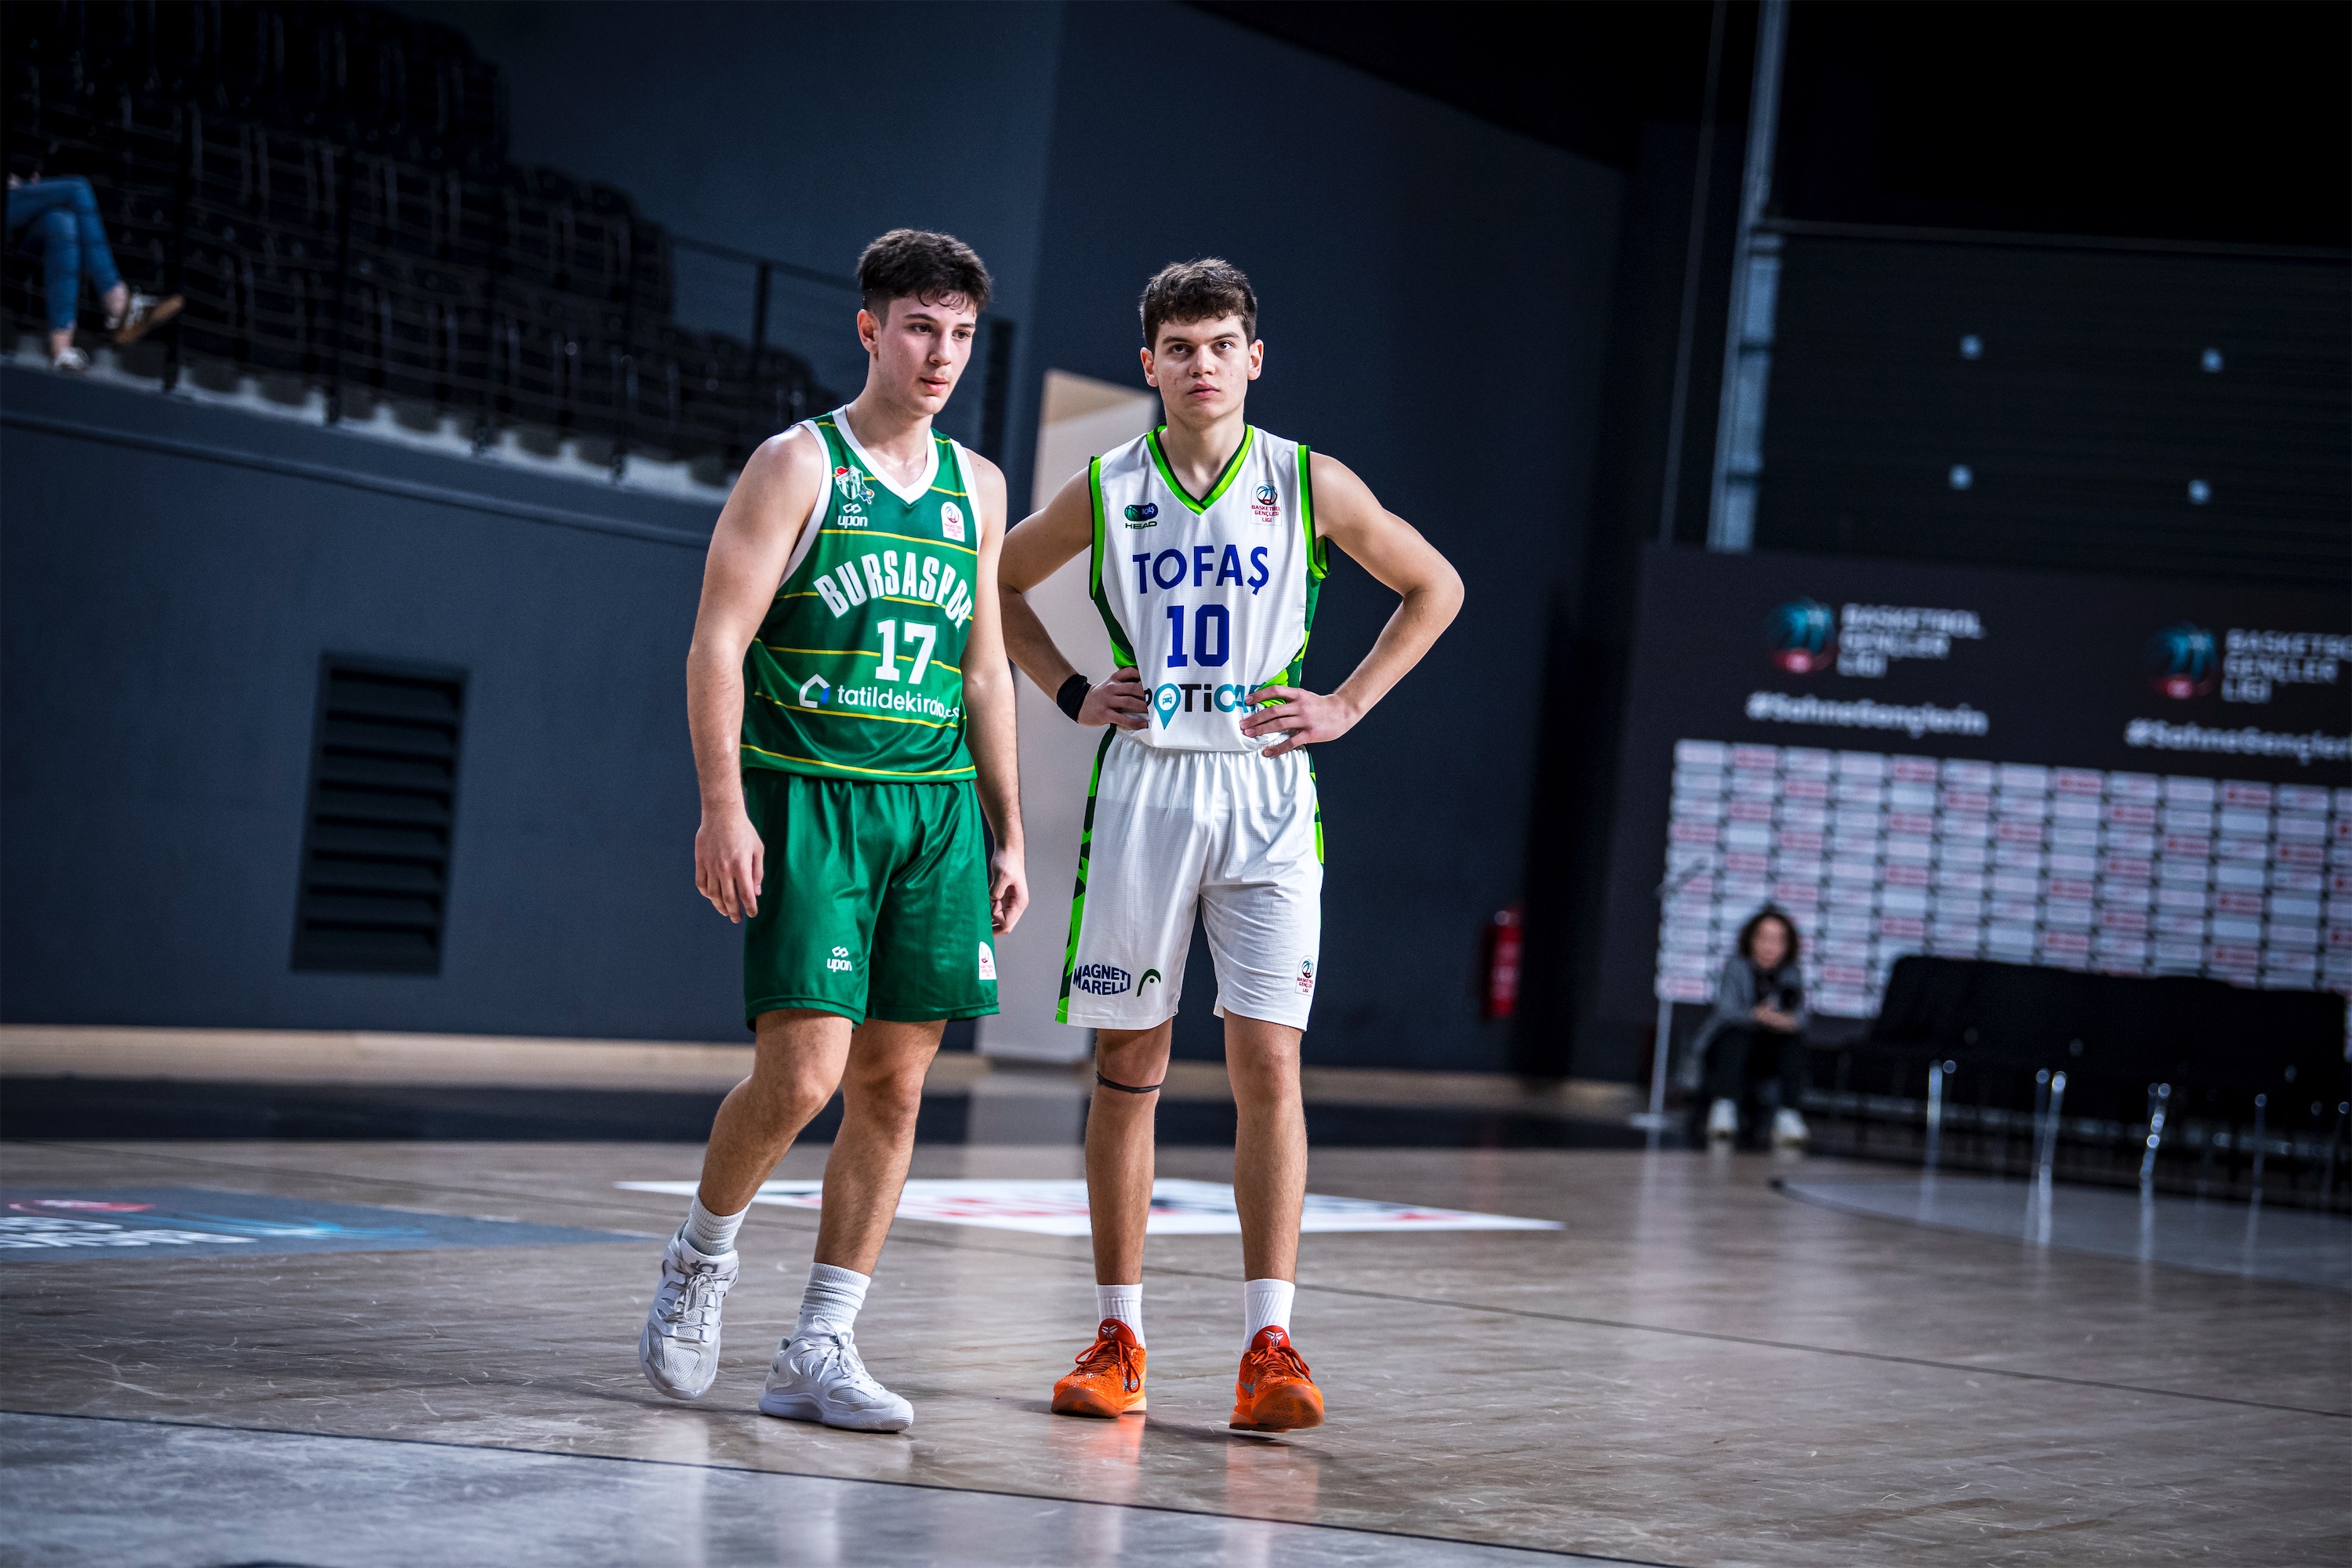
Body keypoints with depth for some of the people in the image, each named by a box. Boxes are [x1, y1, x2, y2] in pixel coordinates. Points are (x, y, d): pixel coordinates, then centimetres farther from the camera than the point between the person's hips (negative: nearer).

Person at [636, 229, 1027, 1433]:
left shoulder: (977, 487, 14)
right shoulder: (797, 465, -2)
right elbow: (717, 640, -7)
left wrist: (1007, 836, 15)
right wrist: (723, 806, -16)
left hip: (937, 808, 5)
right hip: (806, 795, -5)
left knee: (893, 1085, 2)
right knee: (802, 1071, -13)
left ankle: (817, 1353, 8)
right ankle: (700, 1262, 15)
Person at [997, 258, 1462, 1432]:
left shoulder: (1309, 485, 1)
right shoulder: (1106, 491, 3)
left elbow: (1434, 587, 13)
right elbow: (995, 584, 19)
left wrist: (1348, 705, 4)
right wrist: (1072, 695, 7)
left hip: (1266, 800, -1)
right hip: (1140, 788, 1)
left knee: (1268, 1065, -8)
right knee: (1128, 1069, 5)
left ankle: (1268, 1345, -7)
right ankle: (1117, 1341, 12)